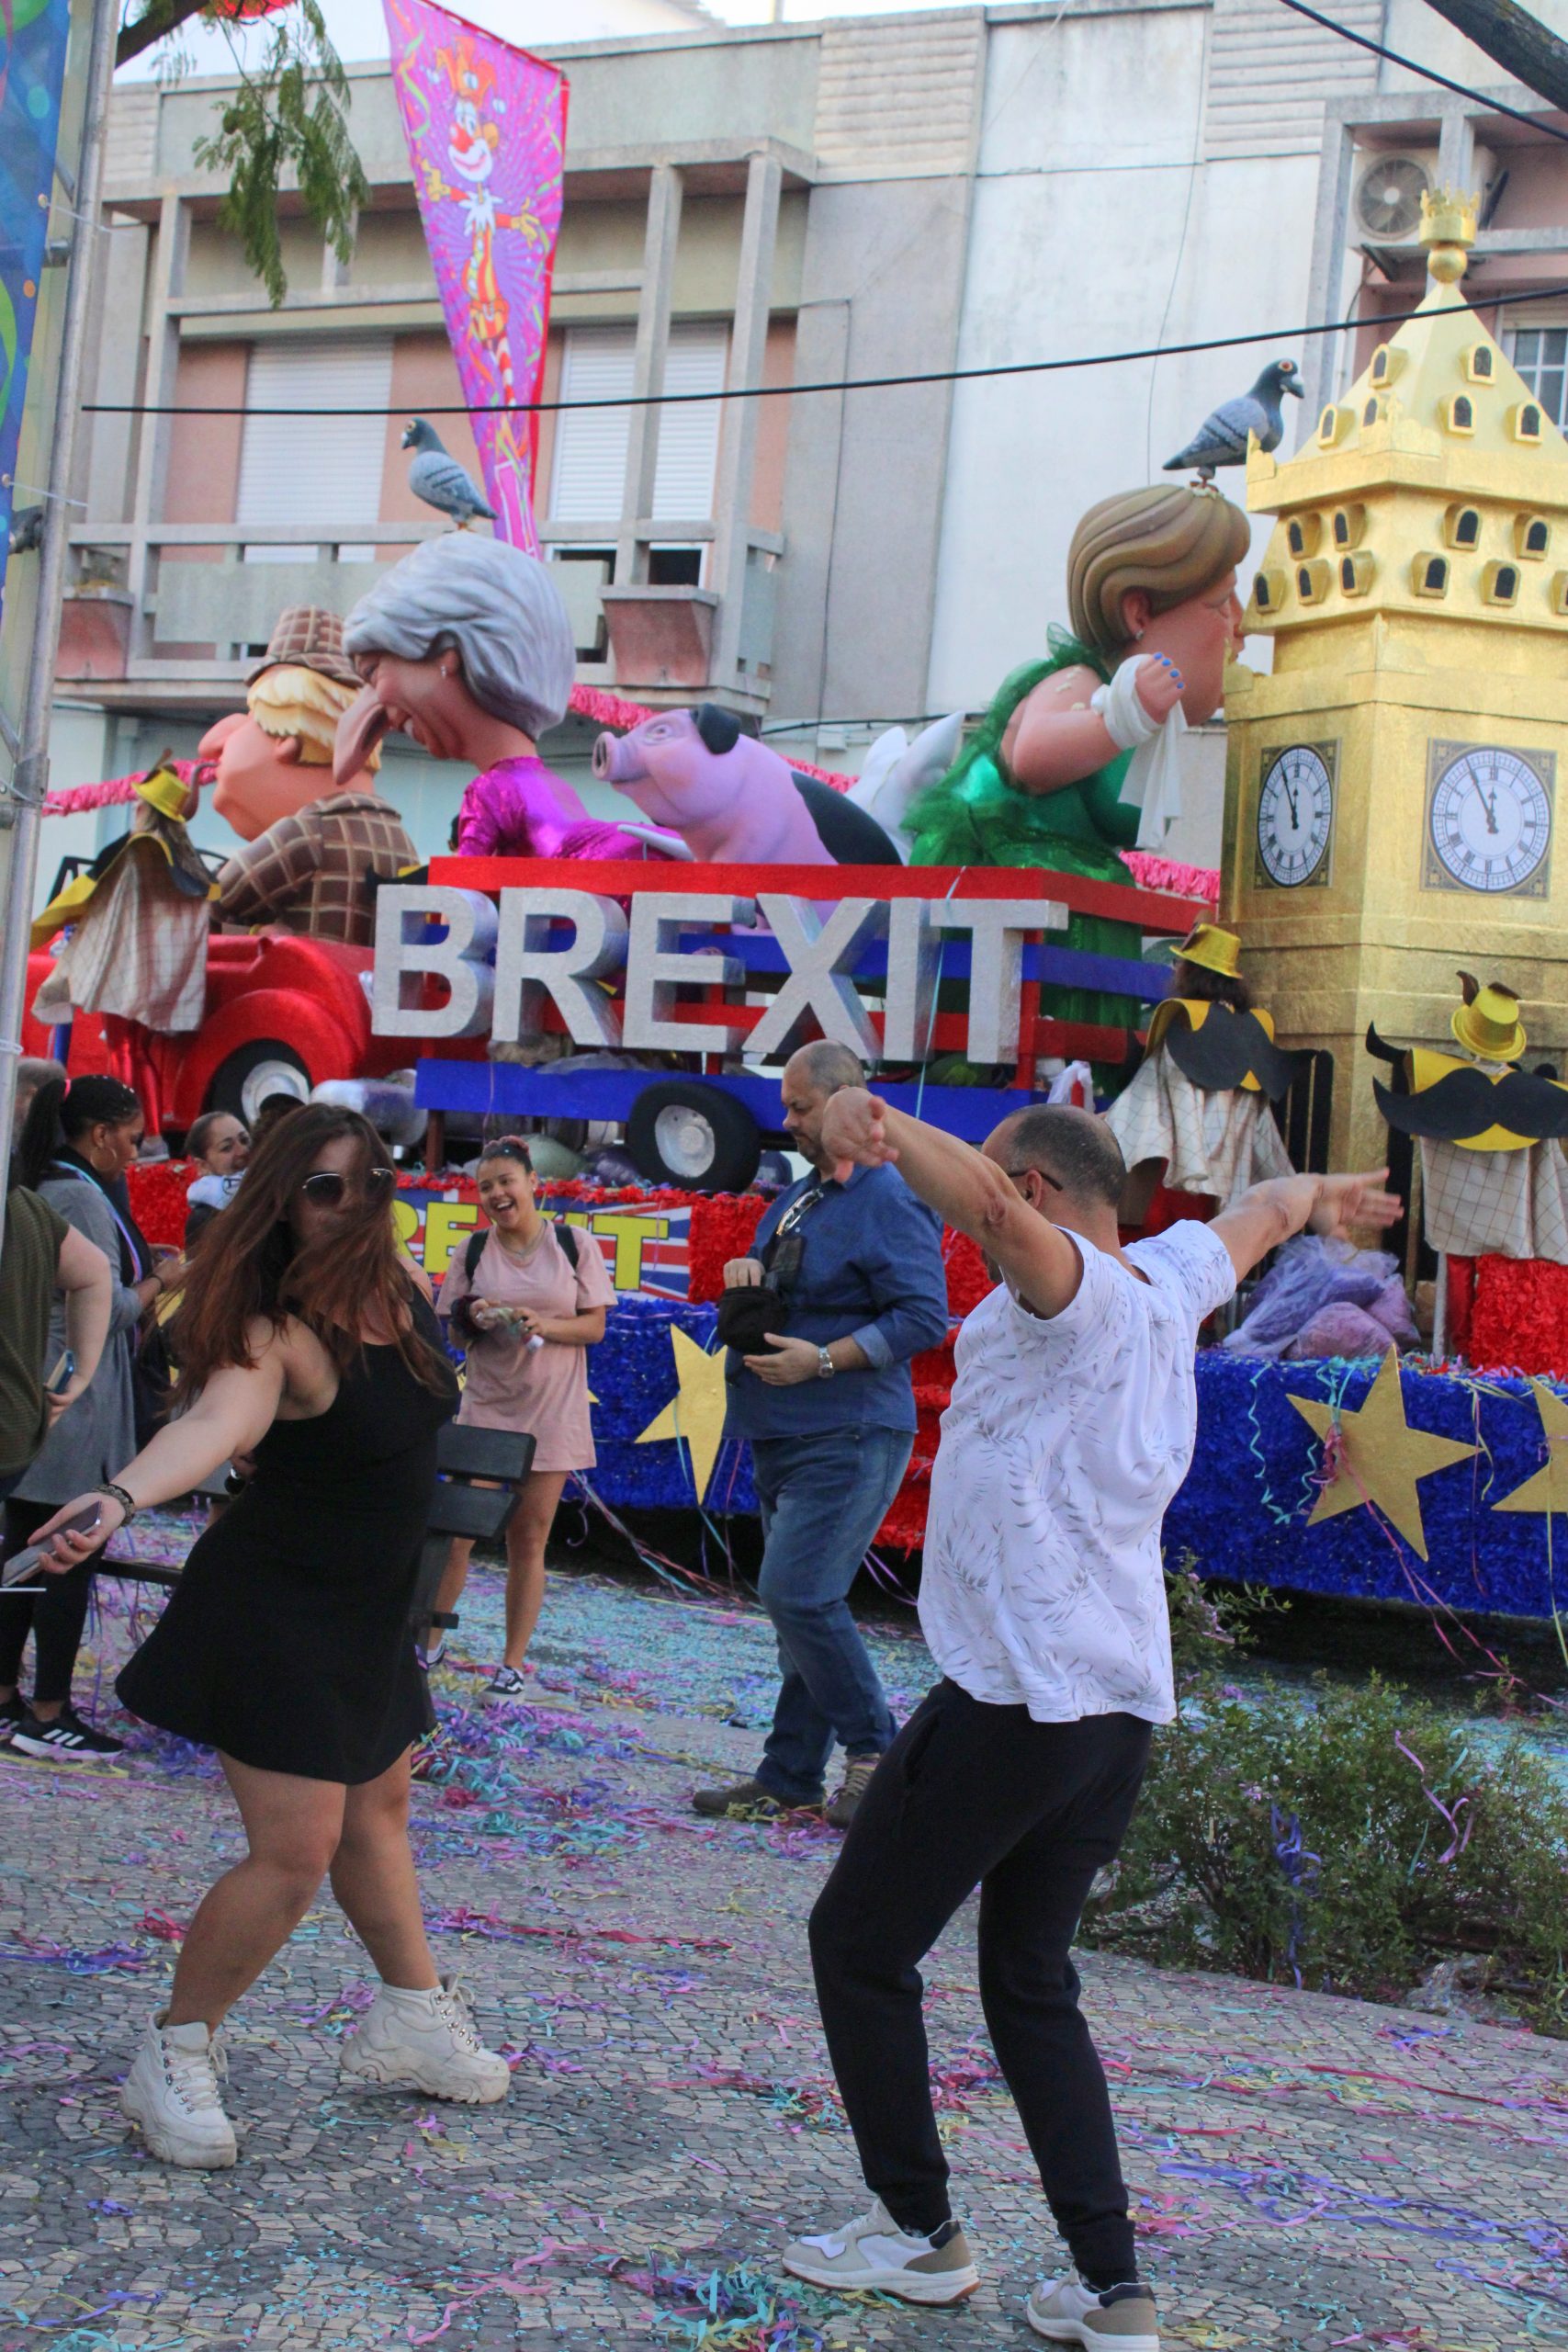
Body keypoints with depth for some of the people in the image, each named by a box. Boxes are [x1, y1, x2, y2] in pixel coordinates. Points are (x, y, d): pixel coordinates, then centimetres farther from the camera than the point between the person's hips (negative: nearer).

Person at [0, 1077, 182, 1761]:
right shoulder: (83, 1198, -16)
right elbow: (109, 1310, -19)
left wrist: (140, 1272, 11)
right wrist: (158, 1281, -2)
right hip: (74, 1402, -9)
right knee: (71, 1560, -3)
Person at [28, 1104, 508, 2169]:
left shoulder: (399, 1295, -3)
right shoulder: (281, 1332, -27)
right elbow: (214, 1420, -48)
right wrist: (120, 1495, -63)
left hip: (367, 1612, 9)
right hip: (276, 1613, -9)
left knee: (377, 1809, 23)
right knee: (295, 1851, -11)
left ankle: (412, 2018, 41)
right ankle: (175, 2057, 7)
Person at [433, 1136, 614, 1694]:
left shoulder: (575, 1245, 0)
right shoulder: (473, 1253, 5)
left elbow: (595, 1327, 0)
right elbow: (456, 1334, 10)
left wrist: (546, 1325, -17)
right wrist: (473, 1321, -12)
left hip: (552, 1412, -1)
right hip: (485, 1407, 1)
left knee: (528, 1539, 3)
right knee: (456, 1530, -4)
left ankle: (512, 1663, 10)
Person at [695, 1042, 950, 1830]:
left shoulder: (887, 1202, -13)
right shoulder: (798, 1197, 17)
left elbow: (925, 1315, -19)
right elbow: (775, 1285, 28)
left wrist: (822, 1360, -22)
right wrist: (742, 1270, 4)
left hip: (848, 1438, -10)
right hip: (785, 1437, 10)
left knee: (797, 1593, -16)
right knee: (799, 1601, 12)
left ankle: (873, 1747, -2)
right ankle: (791, 1774, 17)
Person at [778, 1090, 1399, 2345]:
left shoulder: (1082, 1294, -12)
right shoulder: (1171, 1283, 11)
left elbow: (992, 1205, -36)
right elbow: (1261, 1211, 33)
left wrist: (876, 1120, -39)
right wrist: (1321, 1198, 52)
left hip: (1012, 1701, -9)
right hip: (1126, 1704, 9)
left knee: (859, 1944, 8)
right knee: (1032, 1984, 16)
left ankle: (920, 2230, 18)